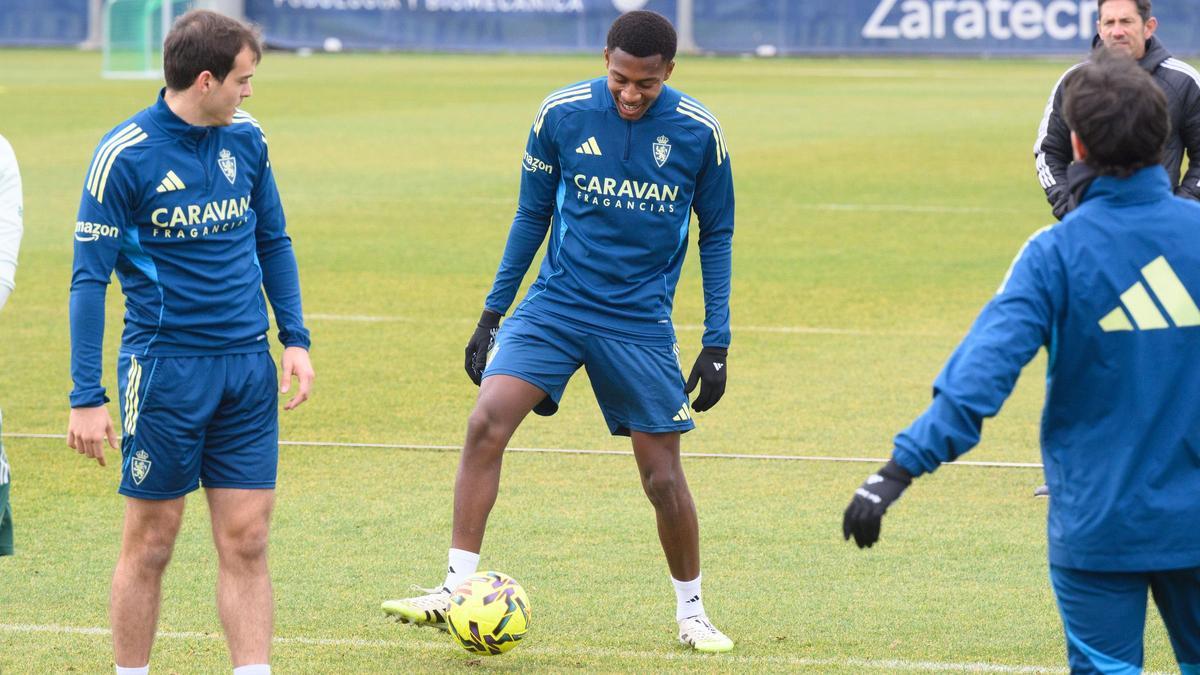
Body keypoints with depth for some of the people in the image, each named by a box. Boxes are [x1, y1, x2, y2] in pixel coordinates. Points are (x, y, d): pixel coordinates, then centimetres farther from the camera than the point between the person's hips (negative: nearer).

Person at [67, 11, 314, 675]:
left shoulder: (245, 138, 5)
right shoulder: (125, 154, -11)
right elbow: (89, 278, -9)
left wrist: (295, 337, 8)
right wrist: (87, 398, -13)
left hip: (249, 369, 5)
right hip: (165, 366, -4)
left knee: (245, 540, 2)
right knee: (150, 544, 3)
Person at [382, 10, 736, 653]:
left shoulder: (698, 133, -7)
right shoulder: (562, 114, -6)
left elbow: (716, 234, 5)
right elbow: (532, 214, 7)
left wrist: (717, 342, 2)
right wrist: (492, 313, 7)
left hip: (641, 322, -1)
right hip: (556, 304, 1)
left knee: (662, 475, 0)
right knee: (486, 422, -19)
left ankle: (691, 612, 23)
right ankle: (457, 589, -15)